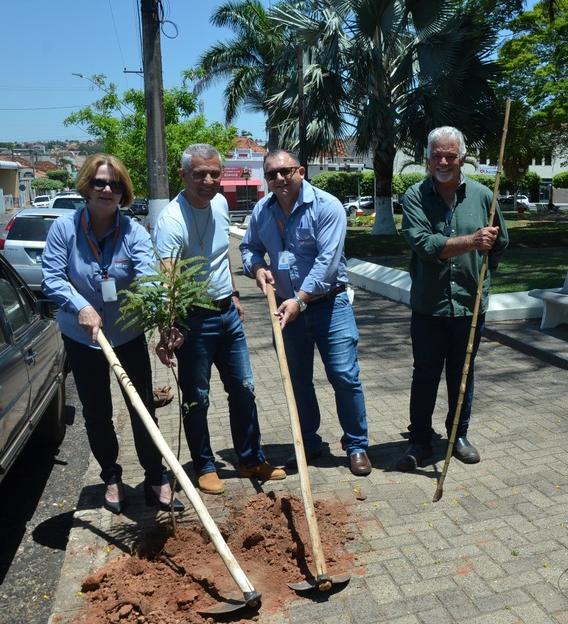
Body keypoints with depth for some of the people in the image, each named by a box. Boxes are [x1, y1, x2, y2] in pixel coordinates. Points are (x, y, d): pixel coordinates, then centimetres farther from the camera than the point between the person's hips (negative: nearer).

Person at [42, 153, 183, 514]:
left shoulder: (134, 232, -14)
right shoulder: (65, 228, -12)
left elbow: (150, 278, -28)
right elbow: (52, 278, -14)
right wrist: (81, 307, -32)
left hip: (129, 336, -1)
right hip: (82, 338, 1)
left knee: (143, 408, 4)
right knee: (97, 413, 14)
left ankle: (156, 480, 22)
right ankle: (111, 477, 35)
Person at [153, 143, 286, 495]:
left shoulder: (221, 203, 3)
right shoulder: (172, 220, -21)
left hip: (227, 312, 7)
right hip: (195, 318, -7)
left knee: (243, 389, 15)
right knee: (197, 399, 8)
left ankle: (251, 460, 31)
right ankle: (205, 467, 28)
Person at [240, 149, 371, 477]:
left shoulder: (327, 206, -13)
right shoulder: (262, 210, 3)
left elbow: (327, 260, -20)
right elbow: (249, 247, 16)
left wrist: (300, 300, -24)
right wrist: (258, 268, -7)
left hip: (329, 303, -5)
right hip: (288, 306, 5)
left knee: (345, 375, -3)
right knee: (299, 380, 13)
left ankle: (357, 445, 15)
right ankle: (309, 443, 30)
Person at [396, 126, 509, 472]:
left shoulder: (482, 195, 2)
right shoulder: (415, 196, -5)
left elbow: (501, 243, 14)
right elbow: (423, 244, -20)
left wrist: (477, 277, 10)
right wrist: (471, 241, -25)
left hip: (470, 305, 2)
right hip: (428, 306, -2)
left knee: (462, 375, 16)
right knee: (425, 376, 8)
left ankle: (460, 435, 34)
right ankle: (420, 441, 23)